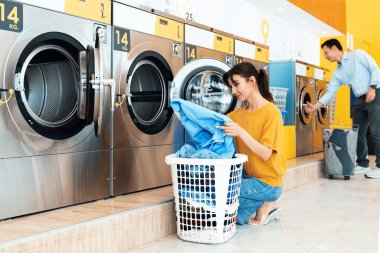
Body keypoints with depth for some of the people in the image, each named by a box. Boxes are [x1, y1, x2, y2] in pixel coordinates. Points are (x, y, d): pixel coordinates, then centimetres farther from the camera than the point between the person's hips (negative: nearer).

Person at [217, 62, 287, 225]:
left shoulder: (271, 113, -15)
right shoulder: (238, 114, 8)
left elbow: (265, 154, -21)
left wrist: (241, 133, -32)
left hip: (268, 183, -8)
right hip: (248, 177, 8)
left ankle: (264, 205, 1)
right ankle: (261, 206, 7)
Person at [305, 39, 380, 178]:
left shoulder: (357, 54, -2)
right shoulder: (338, 73, 13)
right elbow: (330, 92, 8)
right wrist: (317, 105, -4)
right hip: (359, 100, 7)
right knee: (358, 133, 7)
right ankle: (362, 164, 18)